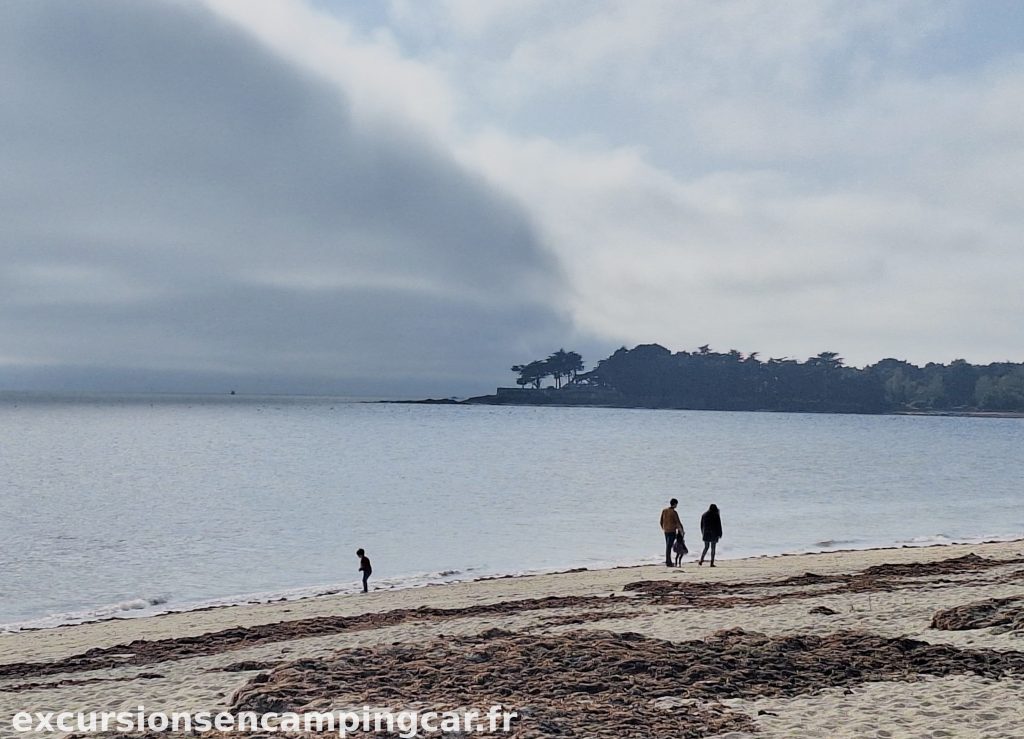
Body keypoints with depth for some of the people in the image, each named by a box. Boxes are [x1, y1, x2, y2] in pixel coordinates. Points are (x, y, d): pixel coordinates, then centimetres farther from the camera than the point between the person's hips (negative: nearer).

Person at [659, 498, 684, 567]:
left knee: (668, 546, 14)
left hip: (666, 531, 6)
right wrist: (681, 531, -2)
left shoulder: (664, 511, 5)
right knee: (669, 547, -6)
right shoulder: (674, 512, -13)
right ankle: (667, 562, -5)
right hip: (672, 531, -6)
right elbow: (678, 522, -13)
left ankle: (669, 562, 17)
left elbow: (661, 521, 11)